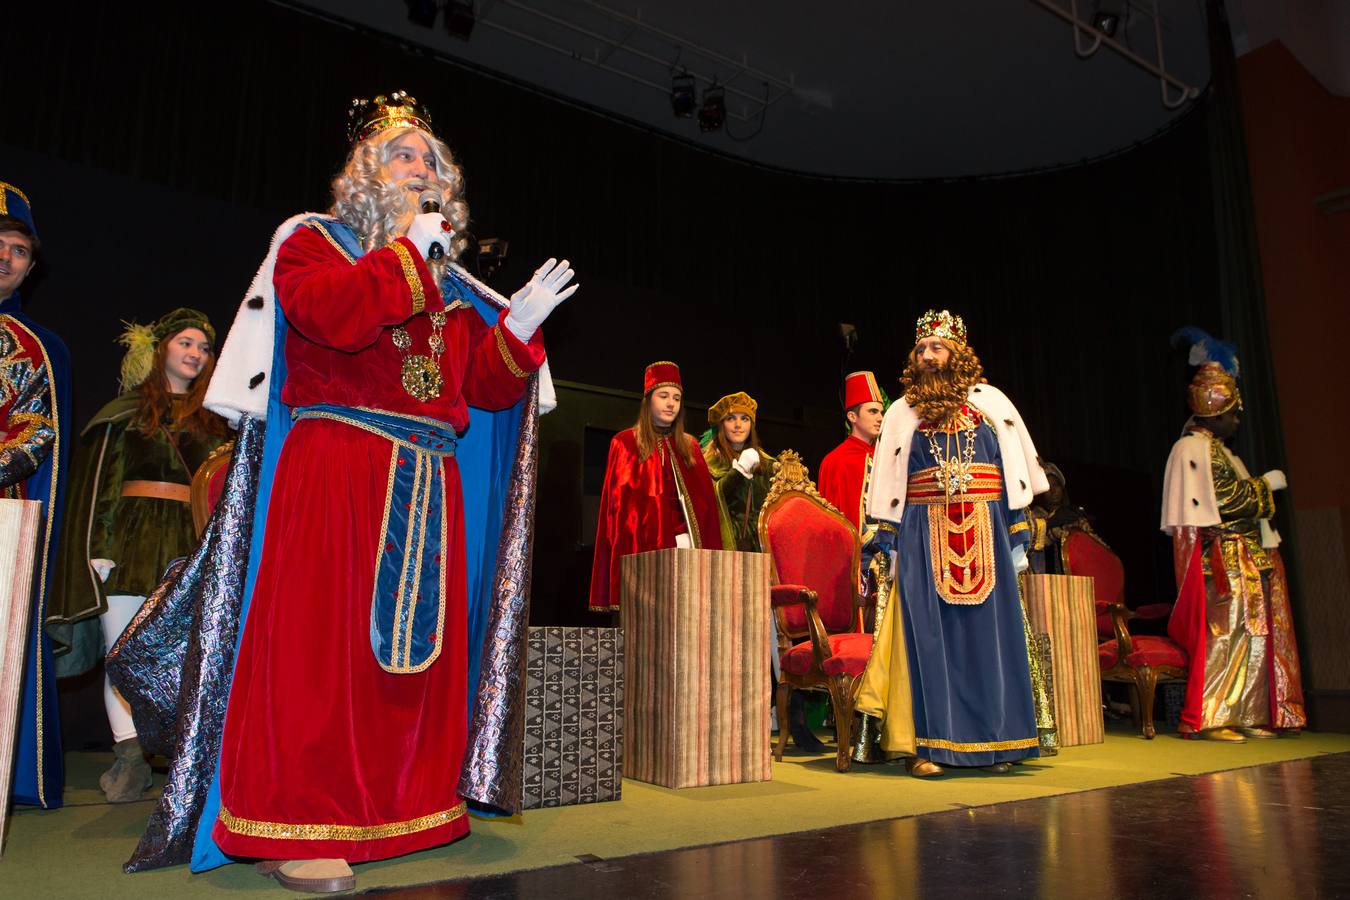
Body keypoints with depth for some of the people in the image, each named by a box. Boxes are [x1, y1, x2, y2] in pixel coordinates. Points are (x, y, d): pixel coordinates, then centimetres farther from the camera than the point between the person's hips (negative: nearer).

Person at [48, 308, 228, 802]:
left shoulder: (212, 420, 15)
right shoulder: (128, 410, 11)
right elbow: (98, 480, 6)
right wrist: (95, 548, -4)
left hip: (192, 542, 1)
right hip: (132, 535, 0)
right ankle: (130, 757, 5)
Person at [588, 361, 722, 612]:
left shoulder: (690, 446, 18)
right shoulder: (625, 443, 7)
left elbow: (706, 501, 11)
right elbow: (618, 502, 1)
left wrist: (709, 550, 0)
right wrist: (627, 550, -9)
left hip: (688, 545, 3)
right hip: (642, 546, -3)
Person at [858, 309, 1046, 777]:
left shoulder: (990, 401, 10)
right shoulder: (902, 413, 11)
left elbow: (1015, 471, 8)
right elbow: (890, 485, 10)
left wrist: (1017, 538, 1)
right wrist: (893, 545, 3)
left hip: (985, 533, 0)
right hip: (923, 537, 0)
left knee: (989, 635, 2)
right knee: (928, 637, -3)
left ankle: (995, 741, 12)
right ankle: (927, 745, 1)